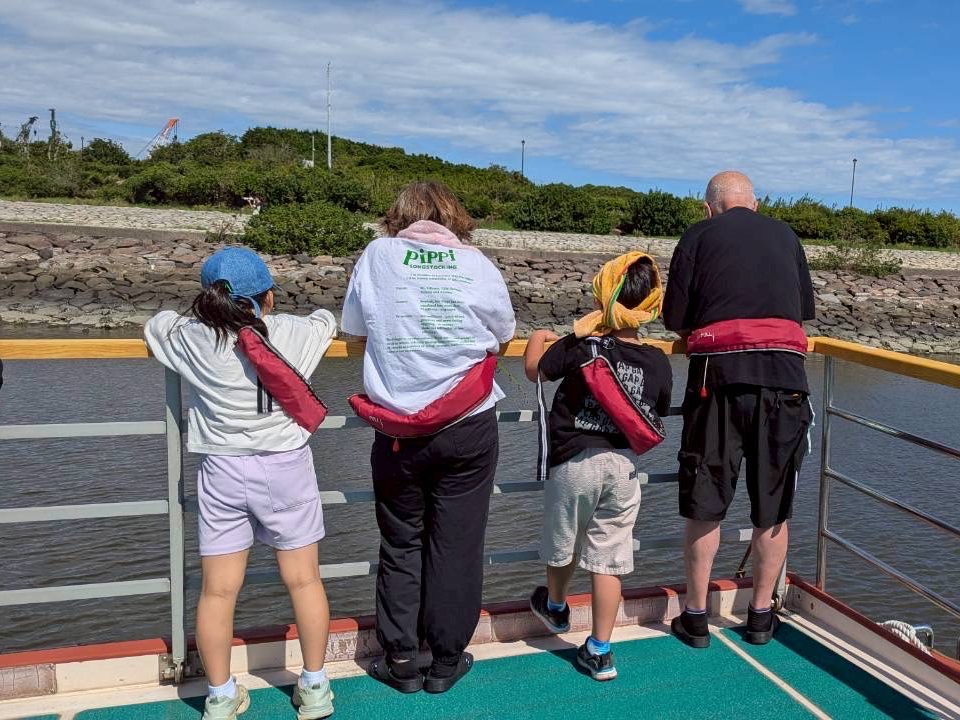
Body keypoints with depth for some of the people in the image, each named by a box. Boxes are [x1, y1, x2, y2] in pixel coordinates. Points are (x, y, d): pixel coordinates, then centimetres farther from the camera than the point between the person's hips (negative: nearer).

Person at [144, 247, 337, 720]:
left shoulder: (192, 340, -6)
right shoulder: (293, 334, -8)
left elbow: (158, 323, 15)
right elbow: (327, 321, 15)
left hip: (222, 473, 1)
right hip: (286, 469, 0)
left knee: (218, 591, 11)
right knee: (304, 580, 12)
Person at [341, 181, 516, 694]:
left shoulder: (377, 255, -2)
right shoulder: (477, 264, -3)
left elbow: (353, 327, 7)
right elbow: (503, 336, 8)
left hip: (398, 432, 1)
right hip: (468, 430, 0)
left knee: (401, 545, 15)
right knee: (456, 545, 11)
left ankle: (400, 661, 23)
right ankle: (446, 661, 22)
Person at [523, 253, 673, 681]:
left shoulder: (580, 346, -10)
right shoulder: (658, 362, 0)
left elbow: (535, 370, 4)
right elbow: (658, 416, 13)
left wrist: (537, 339, 23)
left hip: (575, 463, -2)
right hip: (625, 467, 2)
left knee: (564, 545, 21)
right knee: (608, 561, 8)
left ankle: (555, 607, 47)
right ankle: (600, 653, 14)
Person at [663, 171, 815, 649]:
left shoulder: (699, 235, 8)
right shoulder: (785, 236, 18)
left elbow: (674, 318, 3)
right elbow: (806, 310, 22)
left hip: (720, 372, -2)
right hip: (784, 374, 3)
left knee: (704, 506, 7)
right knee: (773, 508, 12)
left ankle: (695, 617, 16)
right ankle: (761, 616, 24)